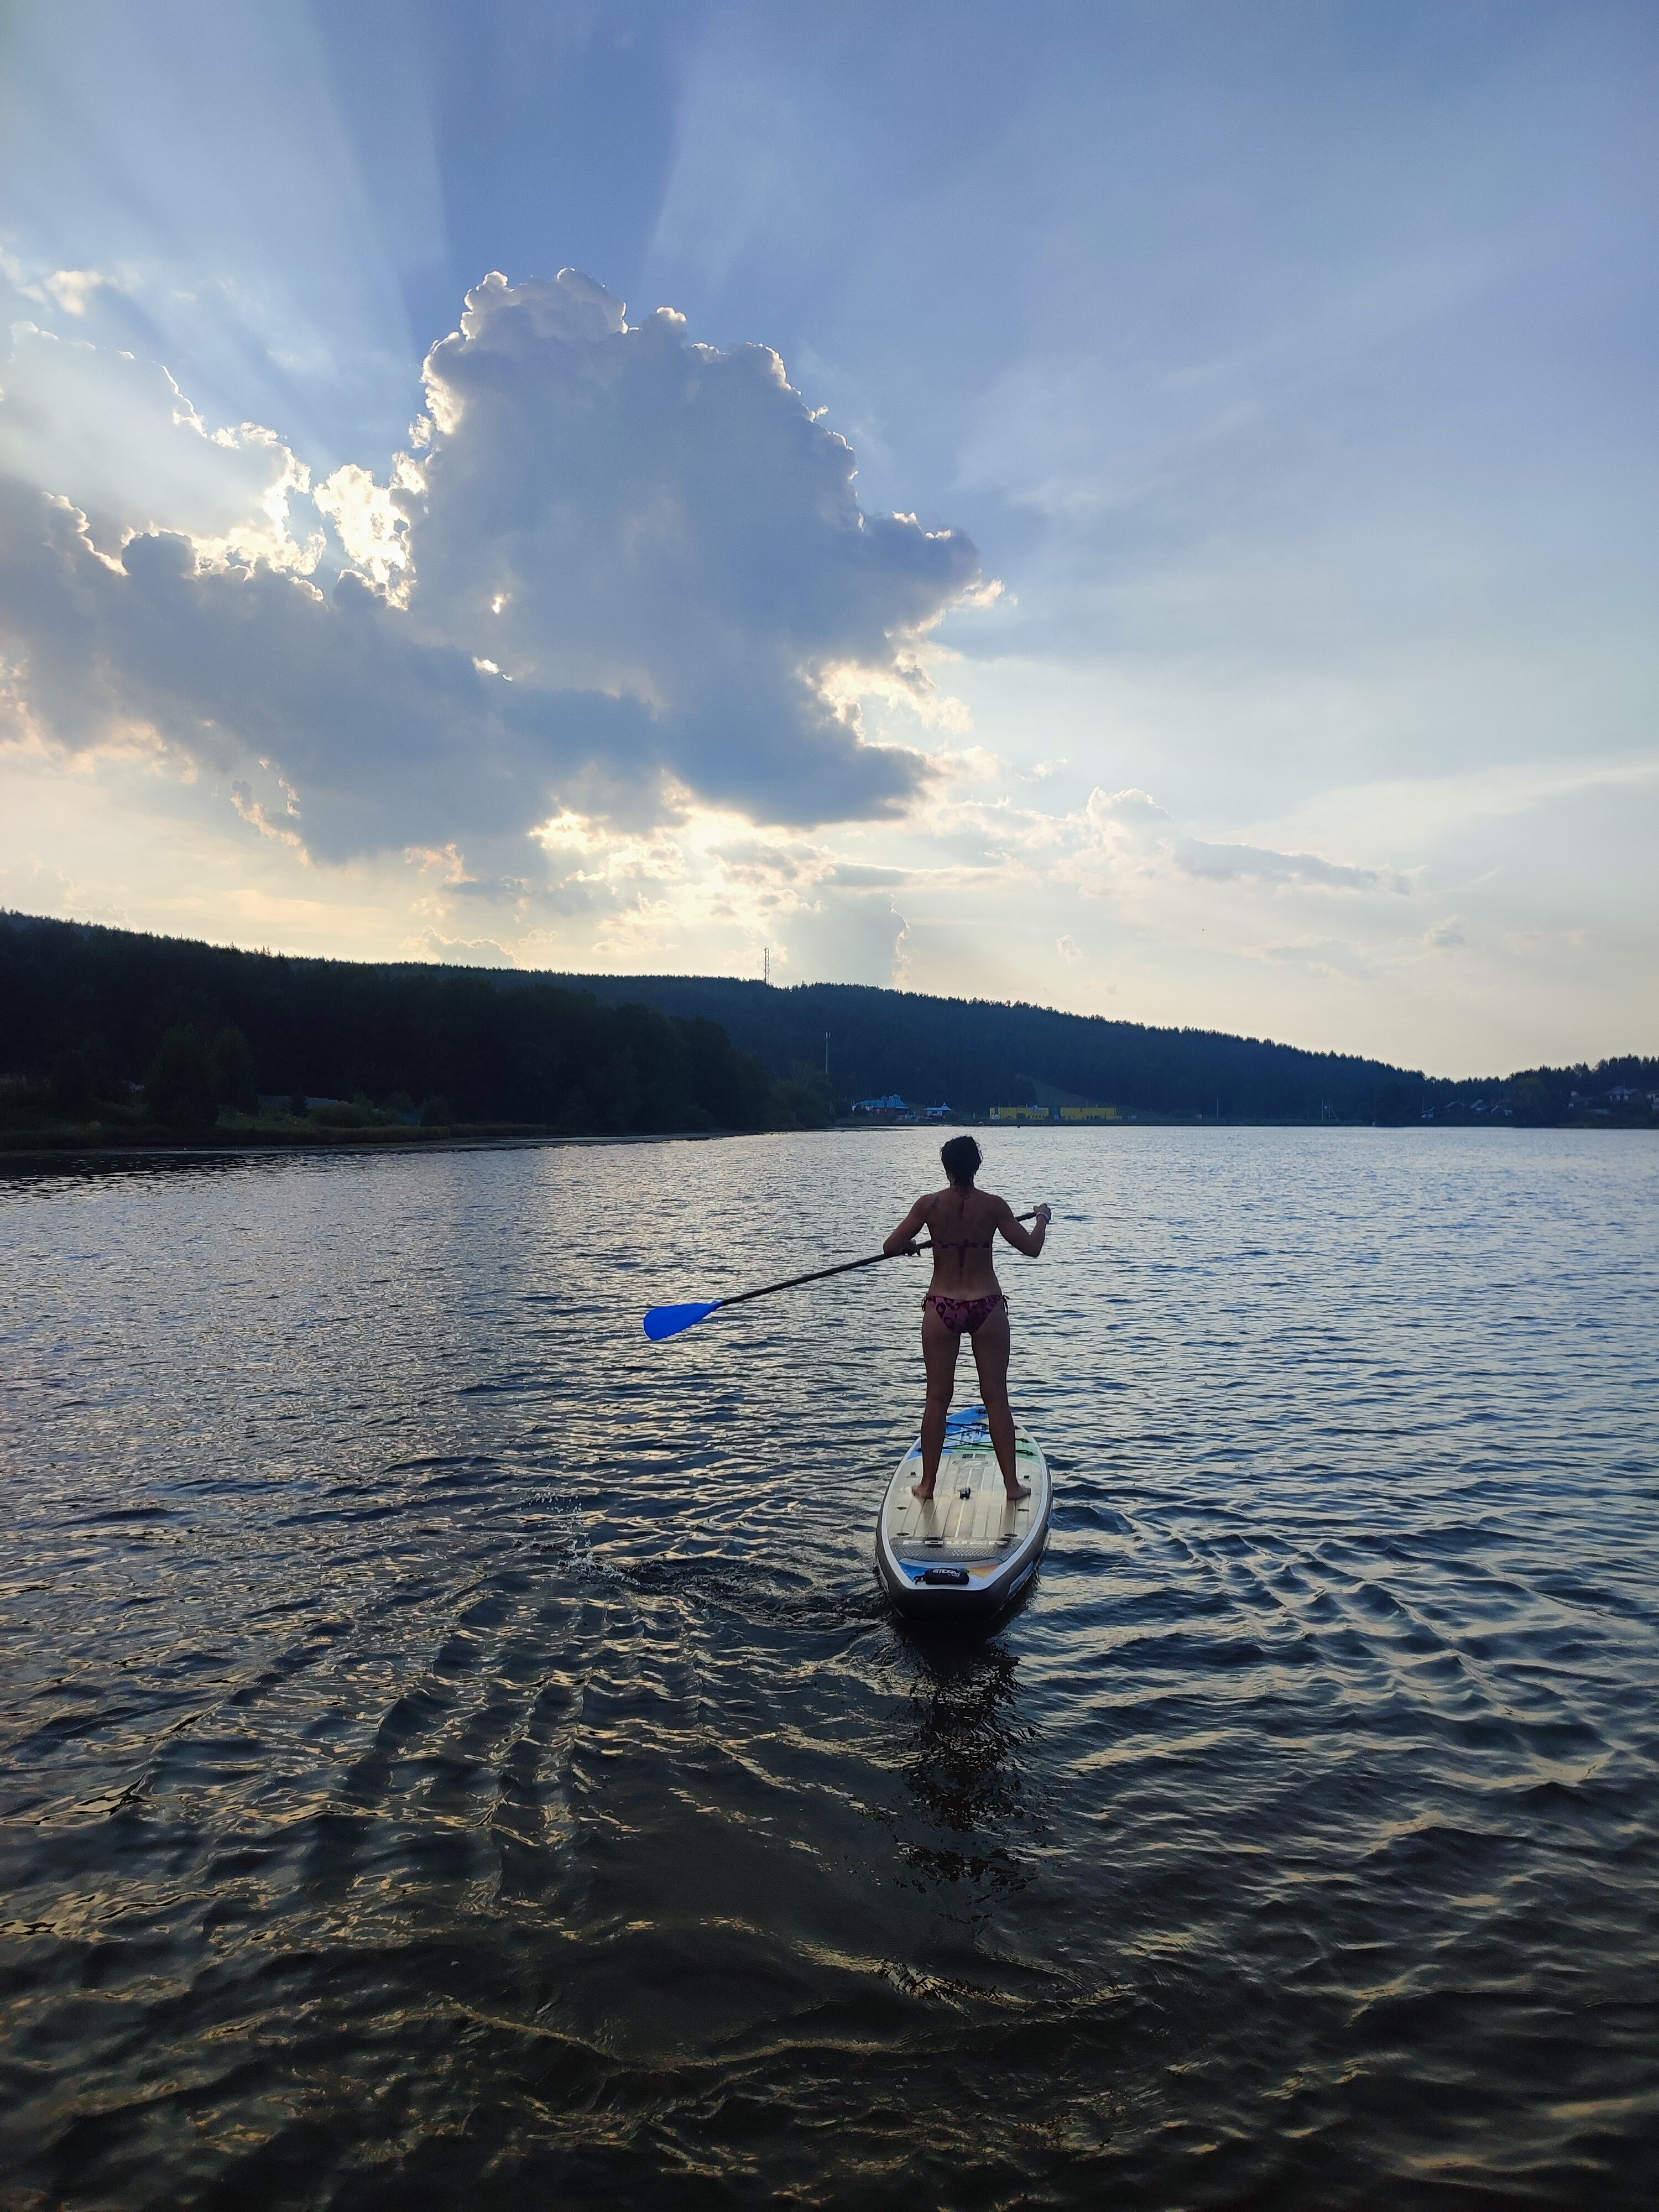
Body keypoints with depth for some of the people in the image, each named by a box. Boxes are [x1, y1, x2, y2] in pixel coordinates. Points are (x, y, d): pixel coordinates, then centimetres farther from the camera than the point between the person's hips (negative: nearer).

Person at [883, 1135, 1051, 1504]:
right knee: (996, 1398, 9)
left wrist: (910, 1245, 19)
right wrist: (1042, 1218, 19)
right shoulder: (994, 1206, -6)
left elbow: (890, 1247, -4)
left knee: (937, 1398, 10)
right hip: (987, 1307, 0)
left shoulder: (929, 1205, -6)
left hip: (942, 1309, 0)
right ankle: (1012, 1482, 16)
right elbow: (1032, 1249, 0)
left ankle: (927, 1483, 17)